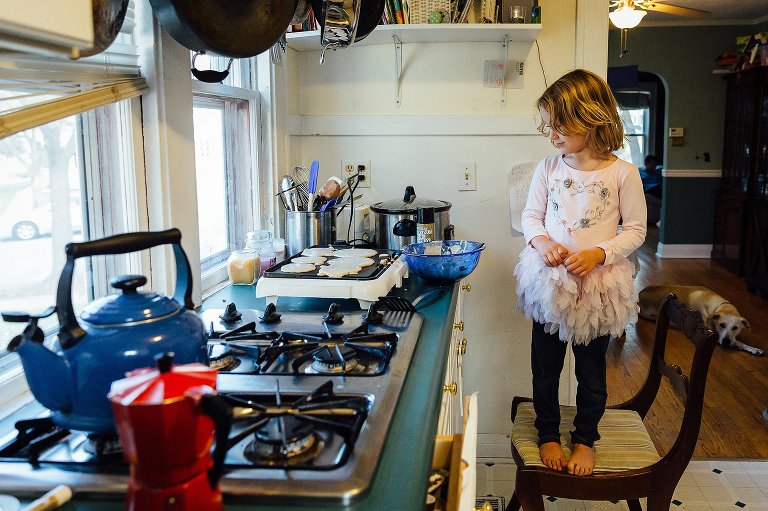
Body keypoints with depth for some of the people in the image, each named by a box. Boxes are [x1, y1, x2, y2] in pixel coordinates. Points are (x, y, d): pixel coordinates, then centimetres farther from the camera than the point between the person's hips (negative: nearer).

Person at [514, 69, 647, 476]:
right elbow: (531, 215, 7)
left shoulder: (622, 173, -10)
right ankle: (548, 433, 34)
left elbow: (635, 229, -4)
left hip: (597, 285, -2)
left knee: (591, 370, 13)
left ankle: (585, 439, 34)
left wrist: (599, 253, -19)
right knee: (545, 366, 13)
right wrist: (541, 241, -14)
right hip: (550, 279, 2)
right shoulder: (548, 168, -2)